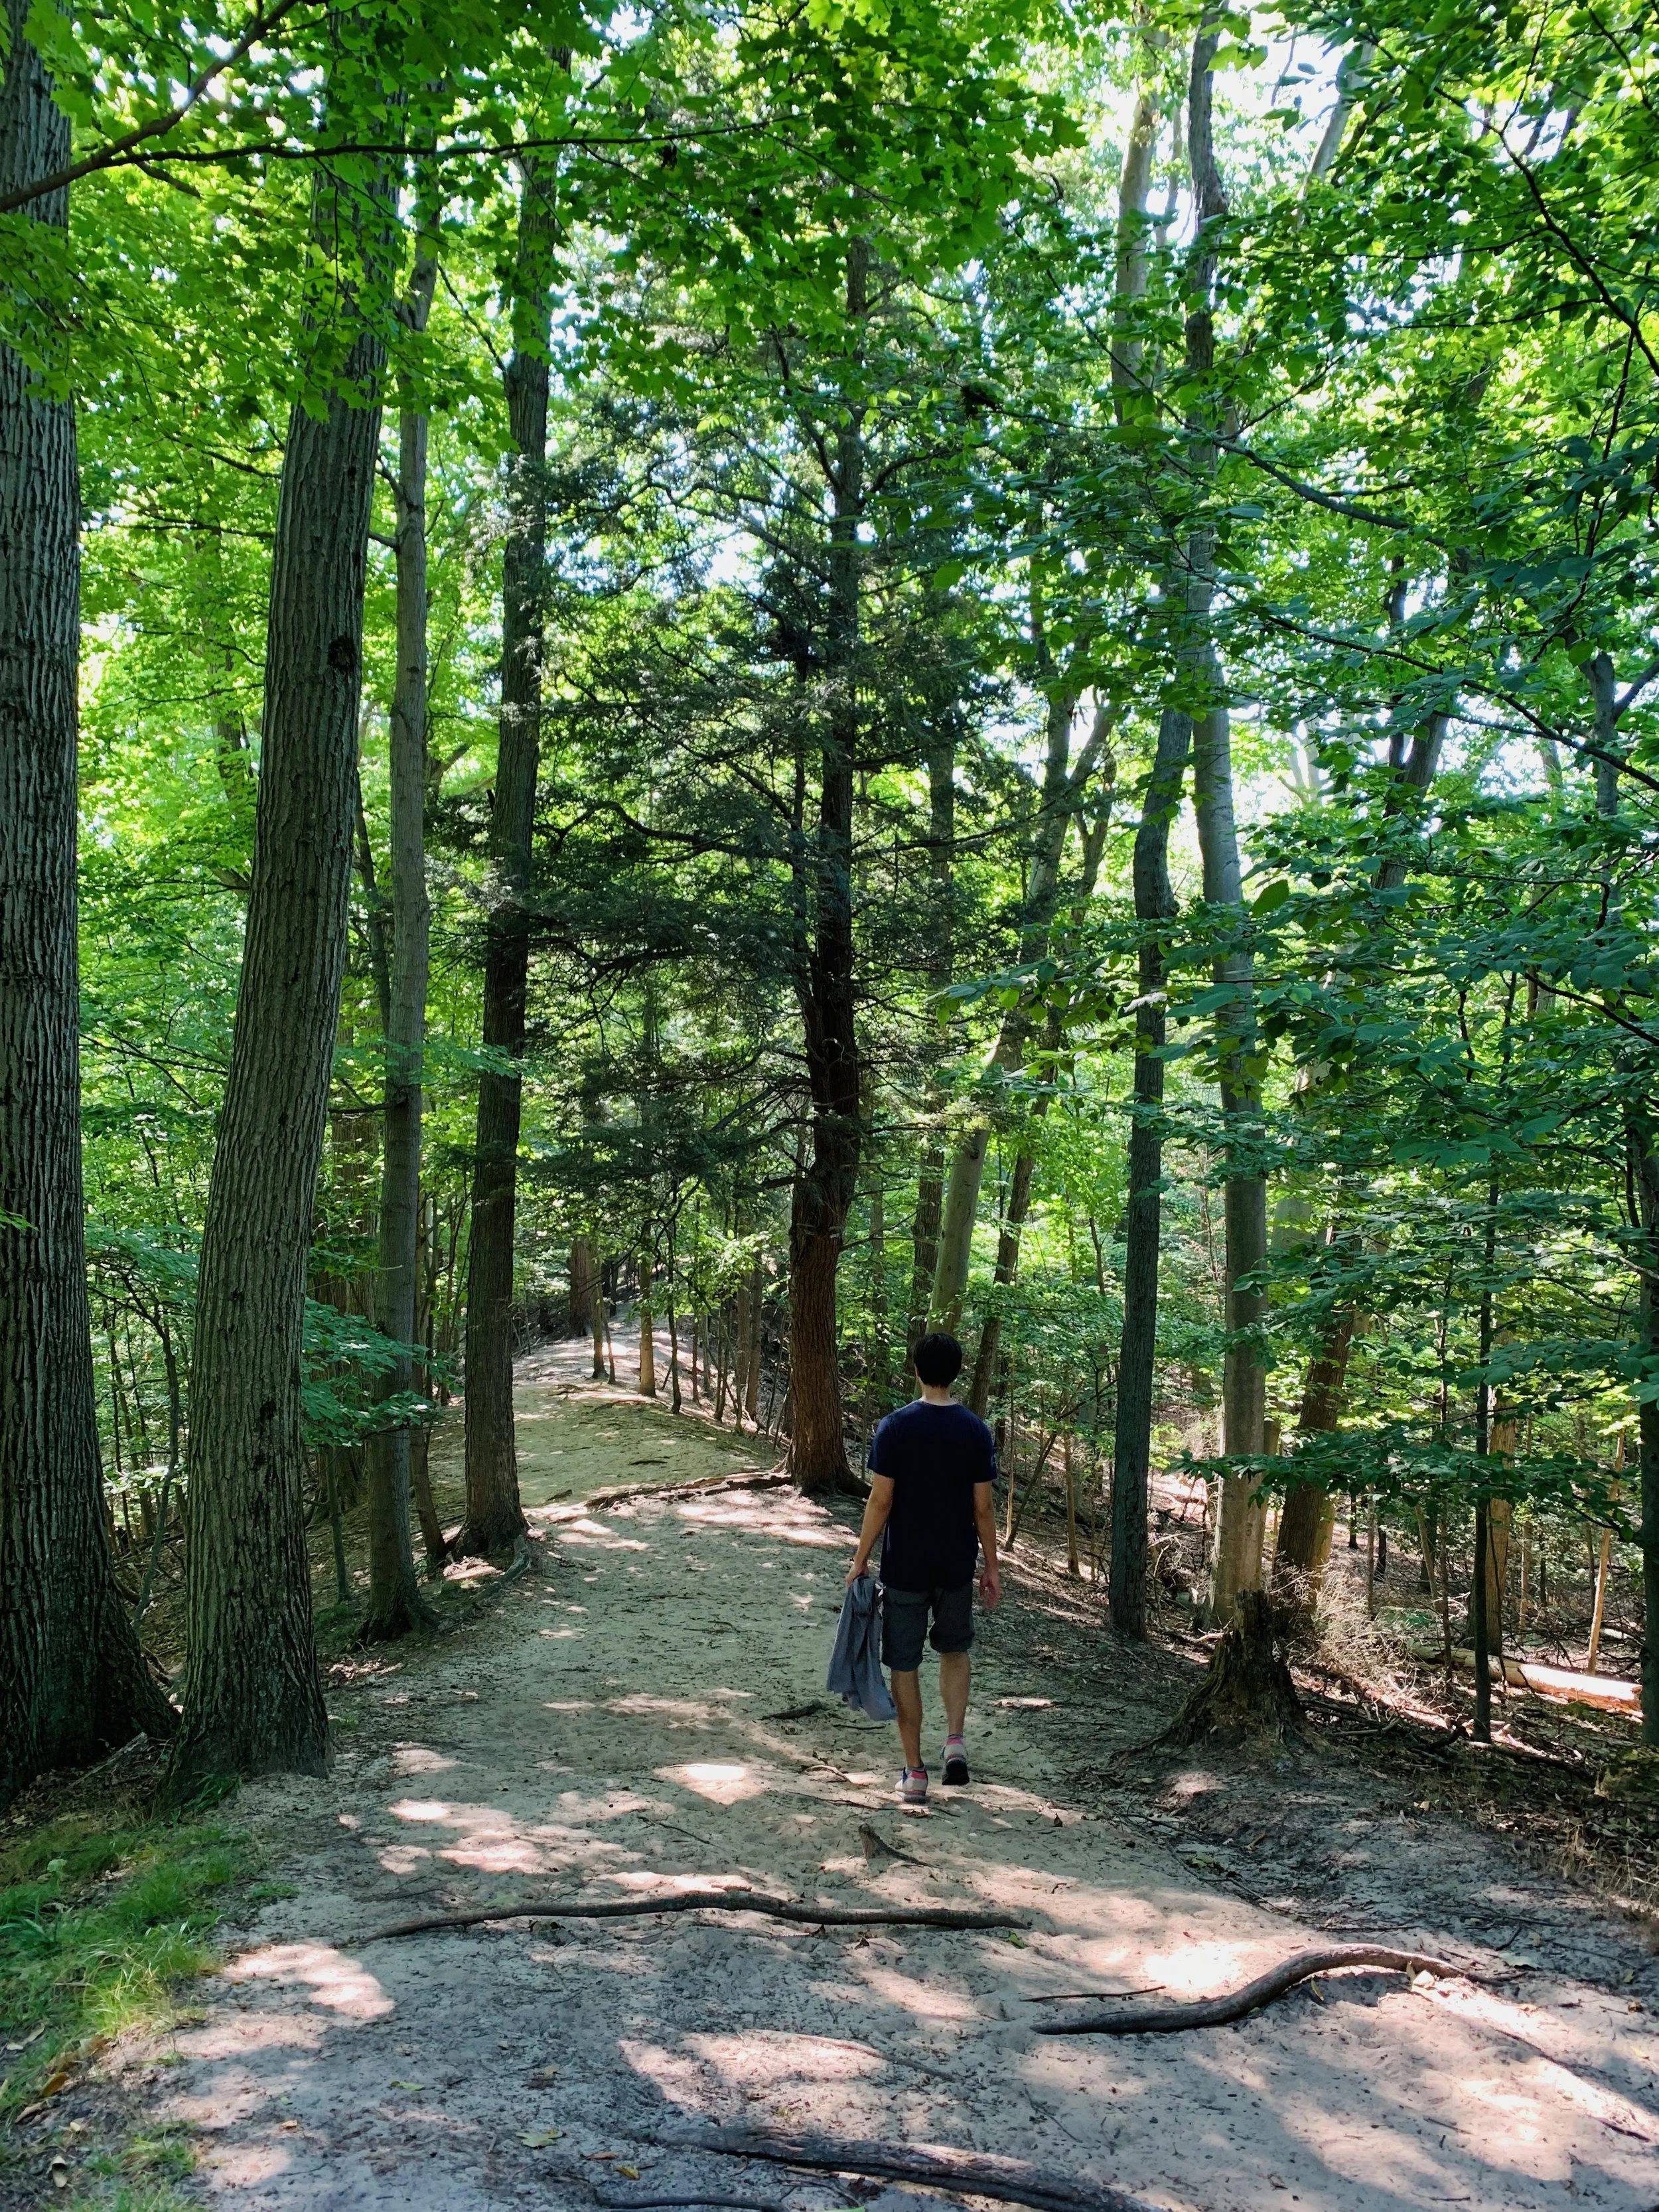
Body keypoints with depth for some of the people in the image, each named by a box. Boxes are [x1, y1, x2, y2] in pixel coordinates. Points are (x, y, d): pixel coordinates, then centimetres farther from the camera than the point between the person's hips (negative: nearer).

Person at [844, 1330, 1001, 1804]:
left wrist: (860, 1560, -1)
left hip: (904, 1567, -2)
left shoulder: (895, 1428, -12)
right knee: (955, 1649, 25)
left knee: (905, 1666, 8)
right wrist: (991, 1566, 8)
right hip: (957, 1566, 2)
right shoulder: (976, 1431, -6)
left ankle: (914, 1773, 14)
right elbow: (983, 1508, -3)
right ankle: (955, 1739, 11)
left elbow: (880, 1502, -11)